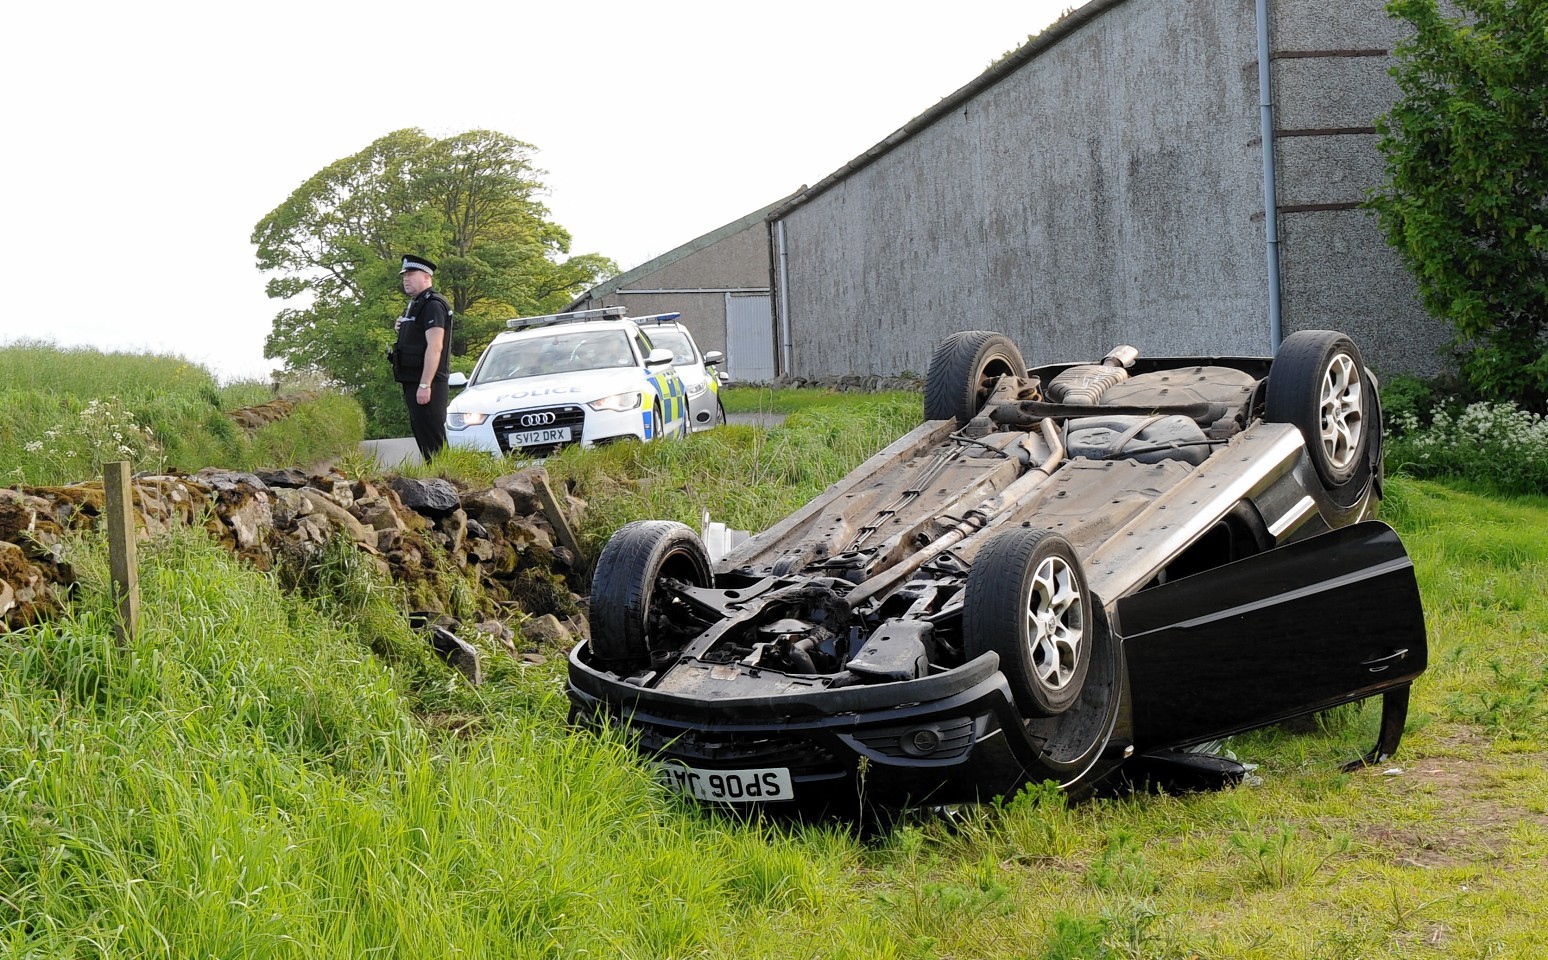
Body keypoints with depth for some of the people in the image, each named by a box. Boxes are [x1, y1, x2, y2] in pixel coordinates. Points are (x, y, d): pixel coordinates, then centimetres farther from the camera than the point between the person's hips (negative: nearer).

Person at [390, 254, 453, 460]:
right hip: (412, 382, 11)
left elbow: (435, 346, -21)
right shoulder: (415, 305, 19)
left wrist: (425, 385, -26)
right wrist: (402, 329, 10)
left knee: (432, 439, -11)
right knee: (421, 434, 12)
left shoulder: (432, 305, -12)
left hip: (426, 385, -10)